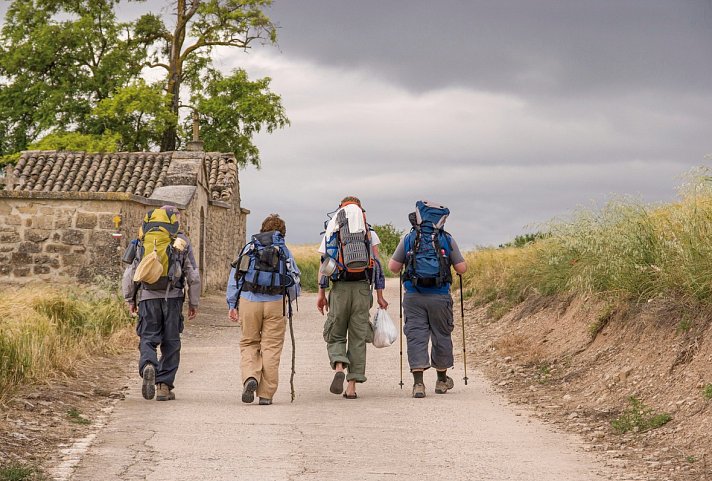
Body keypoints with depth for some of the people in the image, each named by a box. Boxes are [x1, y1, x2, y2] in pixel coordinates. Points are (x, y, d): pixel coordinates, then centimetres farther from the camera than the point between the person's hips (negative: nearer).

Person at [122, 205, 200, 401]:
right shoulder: (182, 241, 5)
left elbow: (130, 272, 8)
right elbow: (193, 275, 4)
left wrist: (130, 299, 16)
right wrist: (194, 302, 11)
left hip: (148, 296, 1)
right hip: (172, 296, -1)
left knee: (148, 338, 5)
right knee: (170, 342, 6)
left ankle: (148, 366, -24)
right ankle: (164, 385, 5)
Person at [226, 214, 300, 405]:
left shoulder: (248, 248, 13)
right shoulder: (284, 251, 11)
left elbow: (234, 276, 6)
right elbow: (294, 282, 10)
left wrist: (232, 305, 7)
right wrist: (287, 300, 29)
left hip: (249, 301, 1)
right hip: (276, 303, -1)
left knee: (249, 344, 12)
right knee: (271, 347, 4)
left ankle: (250, 378, -13)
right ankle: (266, 394, 3)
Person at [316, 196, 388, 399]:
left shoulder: (331, 231, 8)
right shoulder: (370, 233, 8)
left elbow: (324, 264, 3)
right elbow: (377, 264, 2)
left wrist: (321, 293, 6)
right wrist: (380, 296, 3)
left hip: (339, 287, 0)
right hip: (362, 287, 0)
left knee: (335, 335, 12)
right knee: (358, 337, 6)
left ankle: (339, 368, -16)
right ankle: (352, 386, 3)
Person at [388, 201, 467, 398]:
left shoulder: (408, 239, 2)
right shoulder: (447, 240, 1)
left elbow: (393, 267, 3)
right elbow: (462, 268, 3)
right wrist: (452, 259, 24)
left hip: (414, 296, 0)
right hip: (440, 296, 0)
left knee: (416, 337, 1)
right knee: (441, 336, 14)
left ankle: (418, 382, -9)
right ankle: (442, 379, 26)